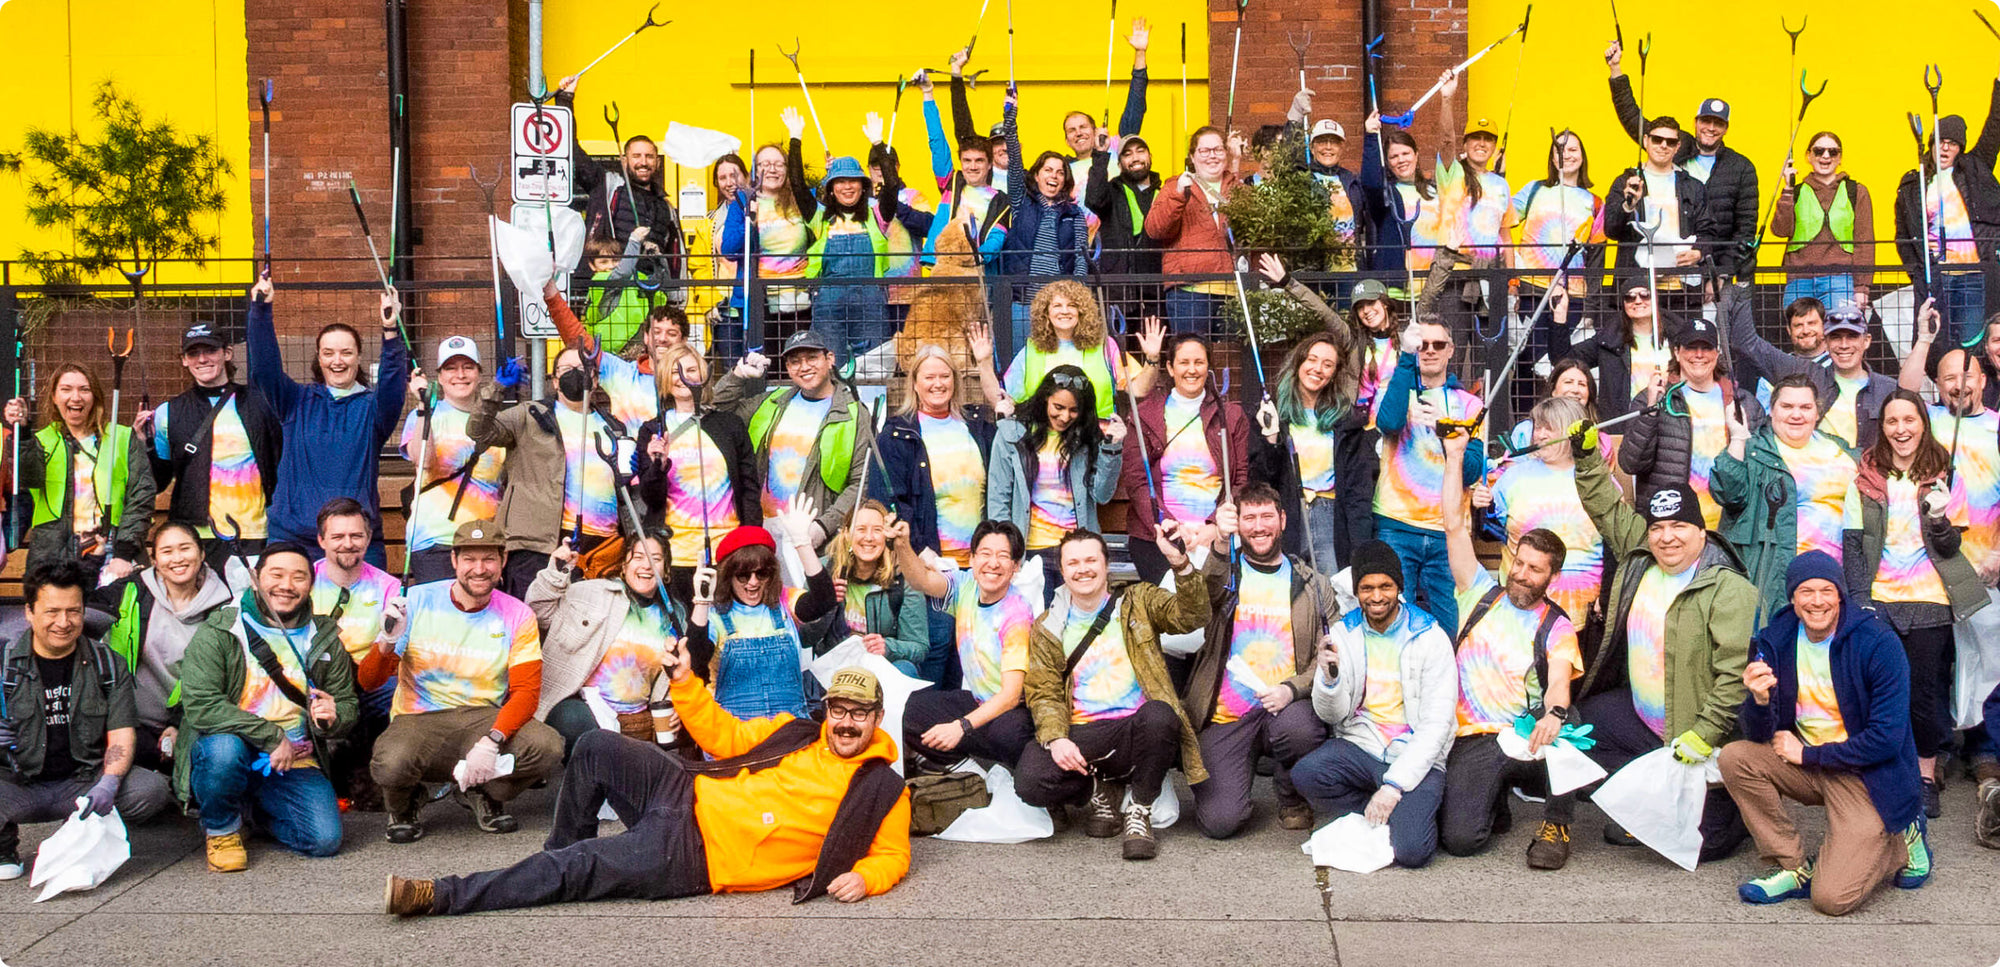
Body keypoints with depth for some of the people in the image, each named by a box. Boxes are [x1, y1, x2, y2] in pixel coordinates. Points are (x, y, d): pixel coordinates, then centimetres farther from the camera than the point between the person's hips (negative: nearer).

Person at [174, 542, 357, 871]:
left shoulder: (325, 640, 8)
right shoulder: (217, 633, -7)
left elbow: (348, 703, 15)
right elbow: (200, 705, -18)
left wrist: (333, 717, -11)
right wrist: (271, 736, -22)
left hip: (294, 763, 4)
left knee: (325, 839, -17)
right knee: (224, 748, -39)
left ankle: (262, 814, 19)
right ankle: (221, 829, -5)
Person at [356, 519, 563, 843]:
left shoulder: (517, 616, 0)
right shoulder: (418, 602, -3)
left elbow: (526, 691, -7)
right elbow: (368, 682, -5)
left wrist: (492, 741, -25)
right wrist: (388, 643, -27)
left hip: (483, 717, 2)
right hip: (418, 720, -2)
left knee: (548, 748, -26)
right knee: (391, 765, -35)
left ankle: (483, 792, 8)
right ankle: (403, 805, 6)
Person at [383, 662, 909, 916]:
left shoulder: (881, 789, 0)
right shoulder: (795, 733, 12)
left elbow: (893, 855, 4)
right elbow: (723, 738, 17)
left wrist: (864, 877, -19)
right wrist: (684, 681, 6)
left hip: (690, 860, -5)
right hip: (688, 797, 5)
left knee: (577, 870, -18)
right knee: (595, 747, -9)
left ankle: (444, 896, -13)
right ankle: (561, 851, 13)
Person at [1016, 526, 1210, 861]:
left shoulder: (1137, 602, 9)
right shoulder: (1048, 627, 12)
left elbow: (1191, 617, -7)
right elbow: (1043, 693, 6)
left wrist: (1180, 562, -25)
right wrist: (1055, 738, -15)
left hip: (1137, 727, -1)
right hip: (1083, 735, 1)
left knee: (1158, 715, -37)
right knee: (1031, 782, -27)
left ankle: (1140, 810, -8)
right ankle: (1099, 791, 8)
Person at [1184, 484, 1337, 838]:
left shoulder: (1312, 583, 11)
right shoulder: (1225, 572, 8)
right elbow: (1204, 599, -18)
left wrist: (1292, 688, -16)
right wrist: (1220, 544, -38)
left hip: (1286, 706, 1)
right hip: (1226, 715, 0)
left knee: (1298, 726, -36)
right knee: (1220, 821, -17)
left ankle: (1293, 800, -3)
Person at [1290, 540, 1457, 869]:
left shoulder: (1430, 638, -5)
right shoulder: (1344, 633, 5)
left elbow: (1437, 723, -9)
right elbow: (1333, 715, 3)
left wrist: (1394, 785, -18)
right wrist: (1330, 676, -20)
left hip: (1415, 756, -3)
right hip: (1360, 745, 3)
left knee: (1410, 851, -26)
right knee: (1304, 775, -29)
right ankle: (1378, 818, -5)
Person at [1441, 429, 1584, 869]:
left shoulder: (1556, 625, 5)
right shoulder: (1481, 591, 12)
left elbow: (1559, 681, -12)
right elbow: (1455, 527, 6)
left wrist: (1555, 714, -35)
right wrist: (1455, 456, 4)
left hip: (1527, 737, -1)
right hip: (1473, 742, 1)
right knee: (1459, 839, -21)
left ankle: (1556, 825, -9)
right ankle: (1493, 803, 16)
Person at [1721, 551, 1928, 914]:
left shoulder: (1878, 644, -17)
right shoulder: (1774, 641, -4)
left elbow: (1886, 740, -18)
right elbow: (1759, 737, -5)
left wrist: (1807, 754, -14)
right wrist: (1759, 700, -28)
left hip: (1868, 776, -5)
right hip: (1808, 768, 5)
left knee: (1832, 898, -18)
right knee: (1735, 758, -22)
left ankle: (1902, 842, 13)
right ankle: (1796, 868, -7)